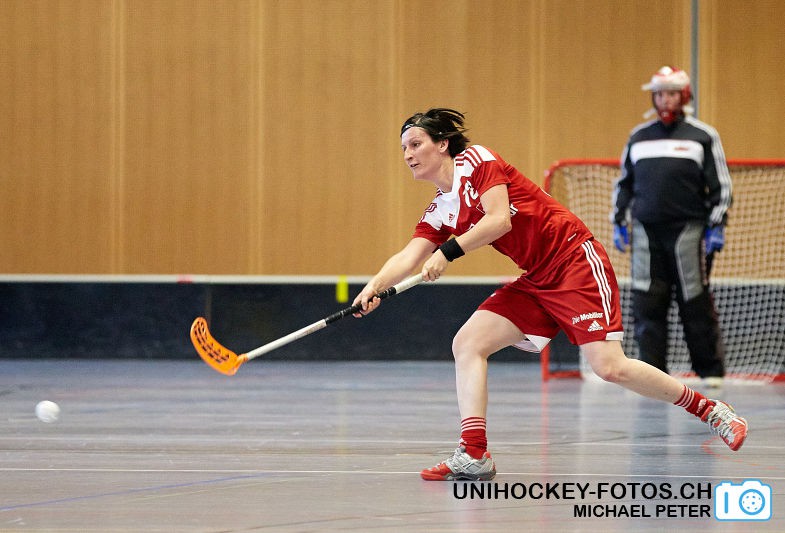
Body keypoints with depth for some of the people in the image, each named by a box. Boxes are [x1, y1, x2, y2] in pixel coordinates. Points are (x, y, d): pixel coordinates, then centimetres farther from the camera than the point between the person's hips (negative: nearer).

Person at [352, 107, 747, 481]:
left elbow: (498, 219, -18)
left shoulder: (475, 160, -6)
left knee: (609, 367, -18)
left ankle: (711, 411, -2)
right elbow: (407, 258, 0)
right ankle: (474, 455, -11)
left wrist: (448, 251, -25)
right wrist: (374, 287, -19)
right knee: (467, 344, -7)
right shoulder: (439, 213, 13)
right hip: (536, 282, 8)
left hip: (575, 262, -8)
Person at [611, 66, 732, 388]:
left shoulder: (703, 136, 4)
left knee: (695, 303, -2)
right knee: (646, 303, -2)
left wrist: (717, 227, -5)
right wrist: (618, 222, 14)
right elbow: (624, 182, 21)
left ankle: (711, 370, 8)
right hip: (646, 230, 3)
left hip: (688, 229, -3)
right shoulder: (639, 136, 14)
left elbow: (721, 185, 3)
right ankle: (652, 370, 3)